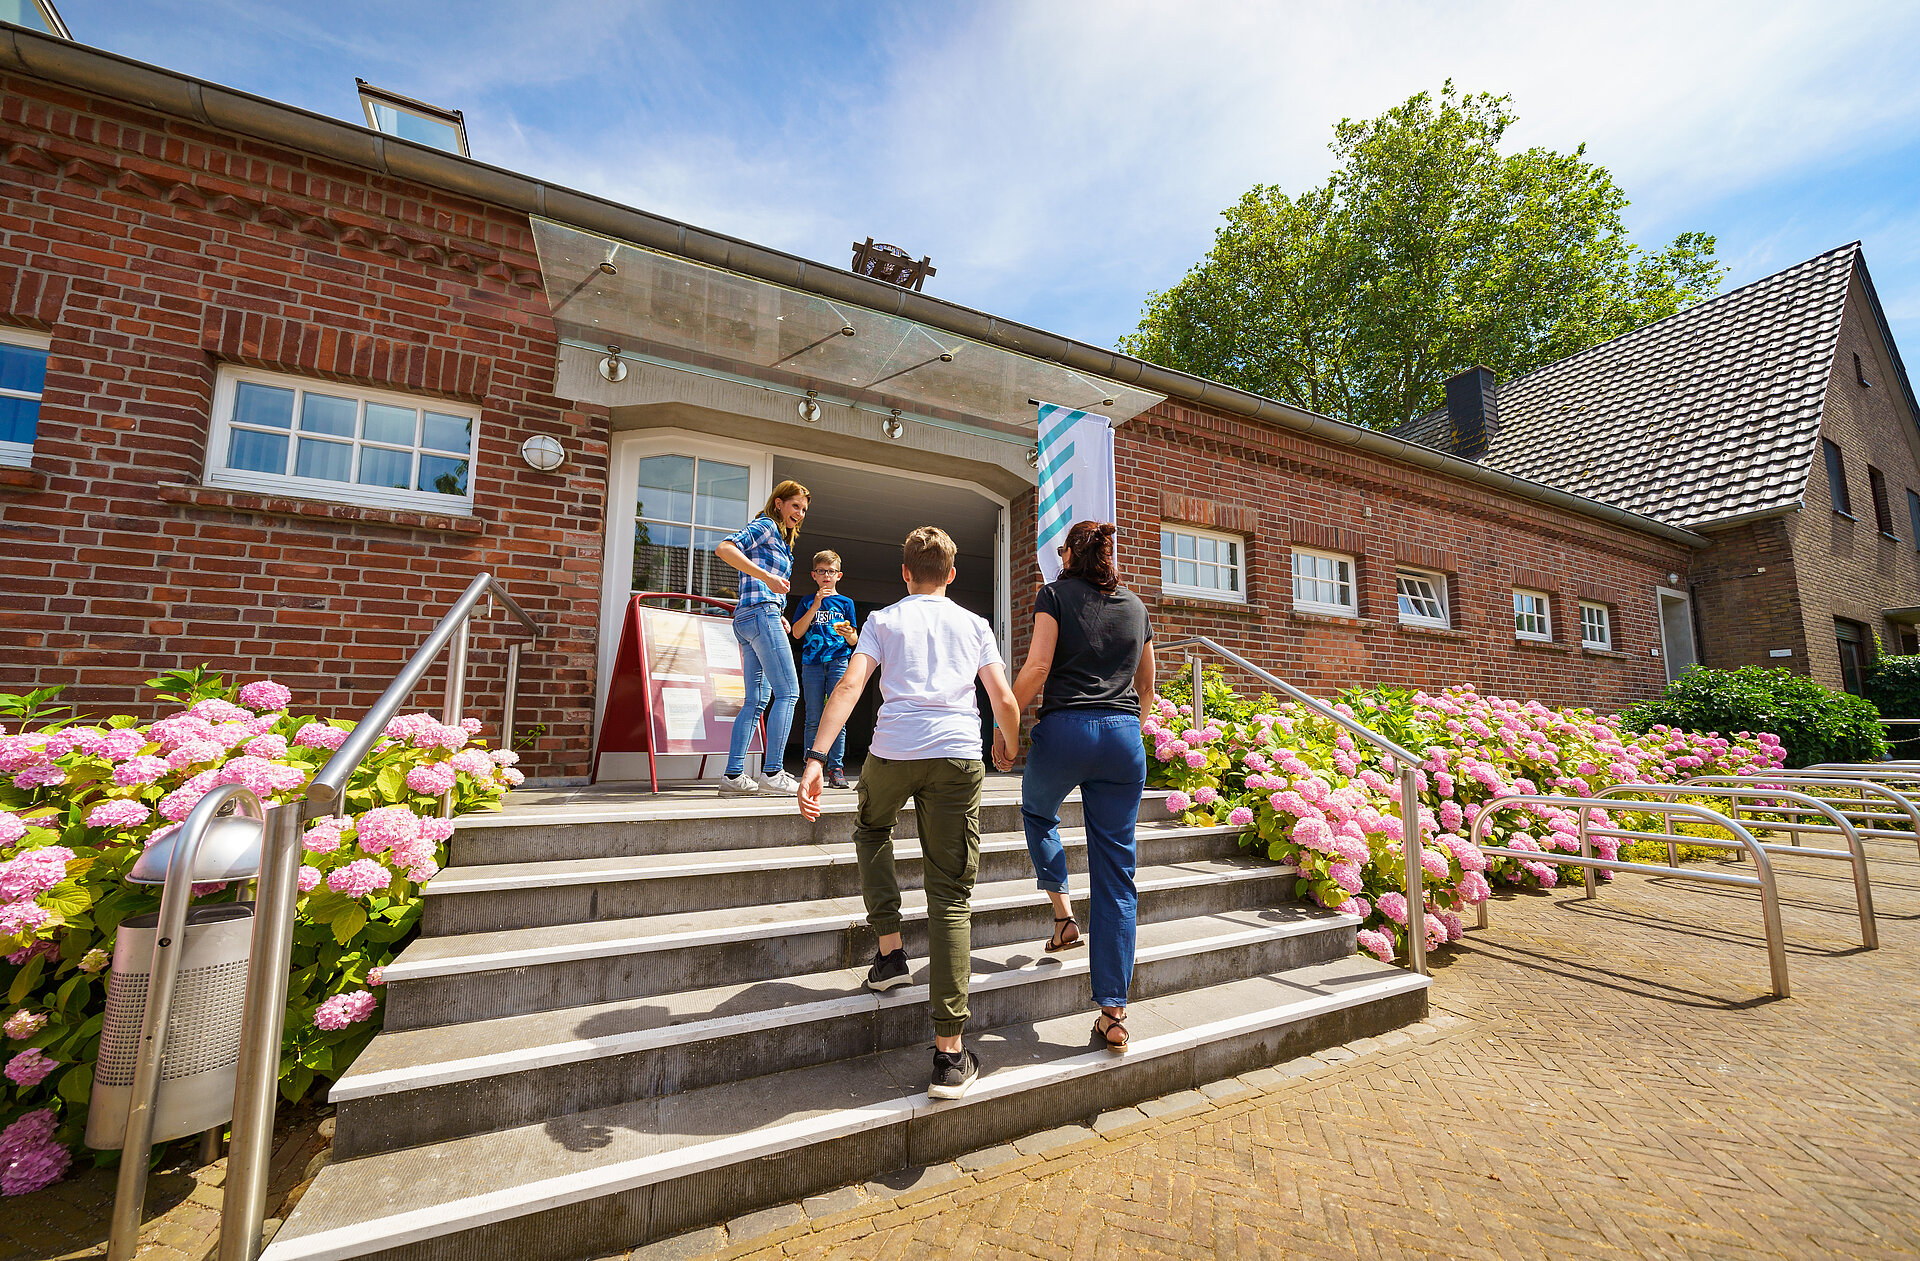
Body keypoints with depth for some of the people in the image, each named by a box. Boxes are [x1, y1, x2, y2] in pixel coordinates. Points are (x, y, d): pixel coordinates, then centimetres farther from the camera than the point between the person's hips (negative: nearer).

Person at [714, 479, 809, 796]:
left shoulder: (779, 539, 27)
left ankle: (733, 775, 6)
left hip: (747, 620, 10)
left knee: (757, 700, 6)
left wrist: (778, 617, 14)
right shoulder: (765, 526, 0)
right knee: (787, 692, -10)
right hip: (761, 612, -10)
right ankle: (772, 773, -10)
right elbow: (724, 548, -16)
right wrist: (766, 577, -20)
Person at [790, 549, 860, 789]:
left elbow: (854, 640, 11)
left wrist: (848, 634, -14)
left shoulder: (845, 603, 13)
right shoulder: (808, 602, 13)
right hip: (811, 663, 1)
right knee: (813, 720, 1)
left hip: (838, 662, 0)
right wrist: (816, 606, -6)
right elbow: (797, 633, 1)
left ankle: (836, 769, -2)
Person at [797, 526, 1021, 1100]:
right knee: (951, 898, 5)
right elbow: (1005, 703, 13)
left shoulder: (883, 620, 14)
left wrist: (815, 759, -10)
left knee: (871, 830, 33)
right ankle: (949, 1052, 6)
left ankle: (890, 949, 26)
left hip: (892, 751, 0)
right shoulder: (975, 625, 18)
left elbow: (849, 687, -2)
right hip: (959, 756, 1)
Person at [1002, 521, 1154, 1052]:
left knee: (1038, 810, 30)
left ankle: (1062, 911, 19)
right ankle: (1113, 1010, 8)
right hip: (1125, 736, 4)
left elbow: (1037, 666, -9)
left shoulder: (1056, 594, 3)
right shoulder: (1136, 605, 16)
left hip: (1064, 729, -3)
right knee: (1116, 876, 6)